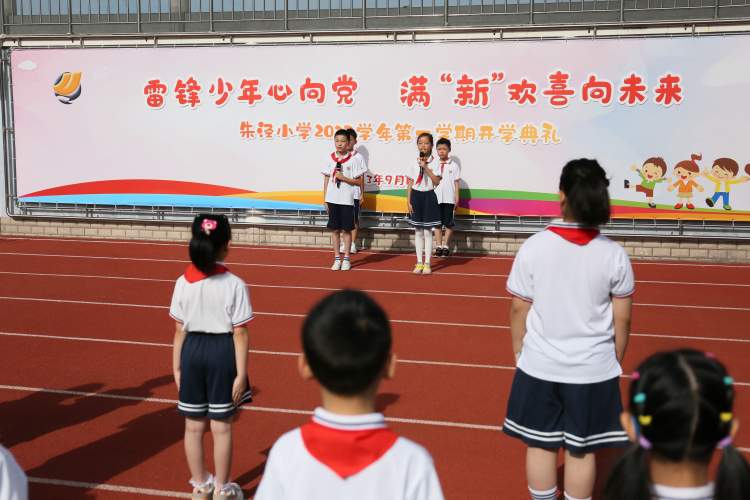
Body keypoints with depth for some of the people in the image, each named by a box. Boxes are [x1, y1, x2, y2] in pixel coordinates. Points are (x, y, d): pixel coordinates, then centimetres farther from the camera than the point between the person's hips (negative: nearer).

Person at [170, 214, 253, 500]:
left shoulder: (183, 283, -5)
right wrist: (241, 373, -7)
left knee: (194, 426, 15)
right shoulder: (234, 285, -14)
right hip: (222, 351, -3)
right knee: (221, 426, 10)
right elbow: (240, 334, -13)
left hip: (192, 351, 3)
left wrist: (176, 367, 9)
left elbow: (179, 330, 0)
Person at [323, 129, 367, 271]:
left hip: (346, 199, -3)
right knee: (335, 229, 7)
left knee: (346, 229, 3)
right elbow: (326, 179, 8)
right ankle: (337, 259, 16)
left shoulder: (354, 159, -4)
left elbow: (358, 181, -3)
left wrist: (344, 178, -16)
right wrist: (325, 199, 5)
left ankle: (346, 259, 13)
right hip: (332, 199, 3)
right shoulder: (331, 158, 5)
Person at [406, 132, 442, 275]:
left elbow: (436, 182, -14)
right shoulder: (414, 164, 5)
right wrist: (408, 201, 0)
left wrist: (426, 167, -20)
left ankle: (427, 264, 7)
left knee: (427, 231, 0)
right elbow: (410, 184, 6)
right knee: (418, 231, 8)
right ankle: (419, 263, 15)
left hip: (429, 196, -3)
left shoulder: (435, 163, -4)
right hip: (416, 196, 3)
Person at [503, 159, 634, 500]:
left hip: (540, 367, 0)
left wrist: (519, 356, 9)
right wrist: (615, 362, 13)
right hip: (593, 370, 1)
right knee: (581, 450, 13)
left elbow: (518, 310, -4)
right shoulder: (614, 255, -8)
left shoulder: (533, 247, -11)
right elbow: (622, 319, -2)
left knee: (540, 445, 14)